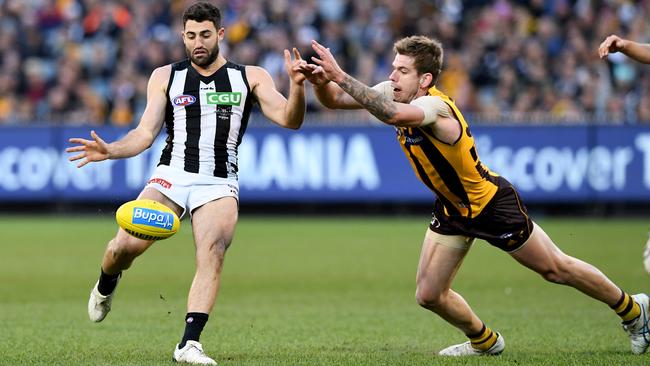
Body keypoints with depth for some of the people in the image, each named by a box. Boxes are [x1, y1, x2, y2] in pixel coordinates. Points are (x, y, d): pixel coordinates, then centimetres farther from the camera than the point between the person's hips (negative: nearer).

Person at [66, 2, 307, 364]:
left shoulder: (251, 77, 9)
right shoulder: (165, 77, 12)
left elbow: (289, 120, -1)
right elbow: (146, 133, 6)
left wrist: (297, 87, -22)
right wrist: (110, 150, -13)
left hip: (220, 184, -1)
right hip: (172, 175, 1)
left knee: (213, 252, -27)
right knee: (126, 245, -18)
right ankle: (106, 286, 18)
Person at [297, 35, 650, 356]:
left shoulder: (435, 107, -35)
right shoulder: (394, 94, -11)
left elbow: (393, 115, -57)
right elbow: (334, 100, -8)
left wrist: (340, 75, -57)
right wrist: (321, 81, -31)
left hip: (493, 204, -7)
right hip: (451, 209, 8)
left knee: (556, 269, 7)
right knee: (429, 296, 4)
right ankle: (485, 341, 31)